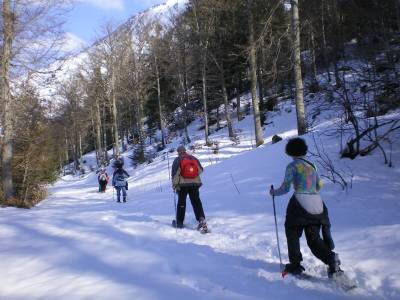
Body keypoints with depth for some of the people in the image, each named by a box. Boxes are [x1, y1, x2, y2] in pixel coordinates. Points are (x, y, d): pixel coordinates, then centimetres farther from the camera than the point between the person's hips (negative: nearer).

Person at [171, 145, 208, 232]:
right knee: (196, 202, 1)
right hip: (195, 183, 2)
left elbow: (175, 173, -8)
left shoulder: (177, 160, -2)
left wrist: (174, 185, -2)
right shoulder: (194, 158, 9)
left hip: (182, 184, -2)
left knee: (181, 203, 10)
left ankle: (179, 222, 17)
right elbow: (200, 169, 15)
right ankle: (201, 219, -18)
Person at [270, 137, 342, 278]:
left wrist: (274, 192, 12)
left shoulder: (292, 166, -4)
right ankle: (331, 258, -10)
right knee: (314, 238, 13)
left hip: (300, 203, -5)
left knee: (292, 234, 16)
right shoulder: (311, 165, 14)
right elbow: (319, 185, 24)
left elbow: (285, 188, -6)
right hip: (317, 205, 6)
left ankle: (295, 265, 16)